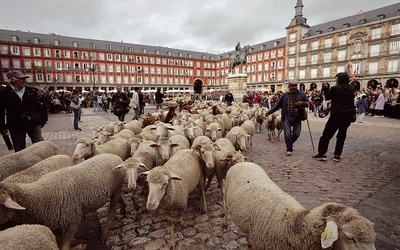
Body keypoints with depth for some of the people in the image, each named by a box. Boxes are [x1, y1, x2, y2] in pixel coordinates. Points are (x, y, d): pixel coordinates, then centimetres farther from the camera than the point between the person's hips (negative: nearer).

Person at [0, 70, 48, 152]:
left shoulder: (31, 91, 3)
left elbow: (38, 106, 7)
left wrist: (43, 119, 5)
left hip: (34, 123, 1)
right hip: (15, 126, 0)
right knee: (19, 150, 10)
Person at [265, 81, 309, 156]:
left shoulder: (302, 94, 3)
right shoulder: (284, 95, 4)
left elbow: (308, 103, 7)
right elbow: (277, 105, 8)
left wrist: (302, 103, -15)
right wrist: (269, 112, 3)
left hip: (297, 118, 1)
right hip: (287, 117, -1)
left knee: (296, 134, 5)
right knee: (287, 134, -5)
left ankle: (290, 144, 35)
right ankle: (289, 149, 10)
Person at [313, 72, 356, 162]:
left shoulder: (335, 88, -8)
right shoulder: (352, 88, 8)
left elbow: (327, 97, 4)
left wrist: (326, 88, 13)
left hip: (337, 115, -5)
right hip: (349, 115, 6)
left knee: (327, 134, 1)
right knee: (341, 135, 13)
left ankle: (321, 154, -1)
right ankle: (337, 155, 13)